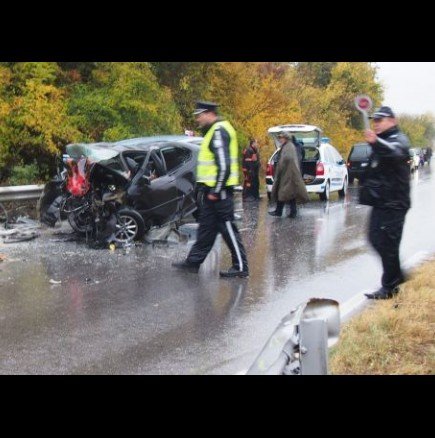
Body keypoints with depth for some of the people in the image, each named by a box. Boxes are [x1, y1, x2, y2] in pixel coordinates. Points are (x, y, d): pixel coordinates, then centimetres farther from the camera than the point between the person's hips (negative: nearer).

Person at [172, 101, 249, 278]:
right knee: (206, 227, 14)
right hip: (214, 190, 10)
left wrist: (216, 191, -21)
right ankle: (193, 261, 22)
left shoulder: (219, 131, -15)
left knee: (227, 227, -5)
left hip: (219, 190, -10)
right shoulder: (215, 130, 17)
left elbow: (224, 165, -23)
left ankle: (241, 267, 1)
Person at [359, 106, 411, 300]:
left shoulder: (399, 139, -11)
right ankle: (397, 275, 30)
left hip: (393, 203, -10)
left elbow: (396, 152, -37)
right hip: (381, 202, 10)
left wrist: (376, 142, -54)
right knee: (376, 240, 15)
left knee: (387, 244, -5)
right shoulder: (381, 142, 19)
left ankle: (389, 287, 5)